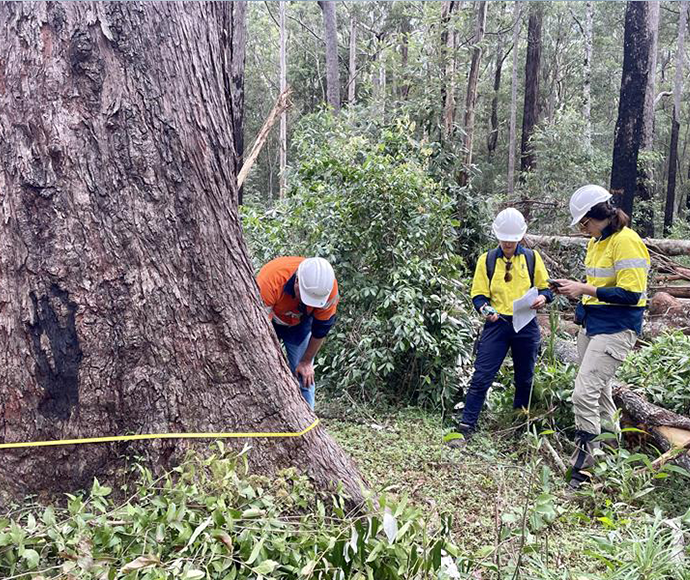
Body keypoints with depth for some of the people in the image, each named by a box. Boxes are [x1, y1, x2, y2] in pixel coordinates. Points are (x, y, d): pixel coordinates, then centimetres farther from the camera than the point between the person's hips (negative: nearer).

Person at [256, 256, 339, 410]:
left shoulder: (330, 288, -33)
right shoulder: (270, 280, -43)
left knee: (304, 377, -1)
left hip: (300, 324, 2)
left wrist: (306, 362, -9)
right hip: (268, 319, -2)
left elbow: (321, 329, -17)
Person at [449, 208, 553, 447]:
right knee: (481, 377, -7)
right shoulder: (487, 260, 2)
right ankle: (466, 427, -2)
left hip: (526, 326, 2)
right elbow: (478, 293, 2)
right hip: (497, 324, -1)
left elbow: (546, 287, 10)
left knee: (525, 379, 14)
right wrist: (484, 308, -18)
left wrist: (543, 297, -13)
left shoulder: (532, 257, 4)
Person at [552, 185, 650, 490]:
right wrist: (575, 288, 6)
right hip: (591, 324, 10)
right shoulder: (595, 242, 12)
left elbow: (631, 294, -22)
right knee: (599, 390, 18)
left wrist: (586, 290, -20)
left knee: (584, 394, -15)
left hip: (615, 328, -10)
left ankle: (584, 467, -5)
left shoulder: (626, 241, -17)